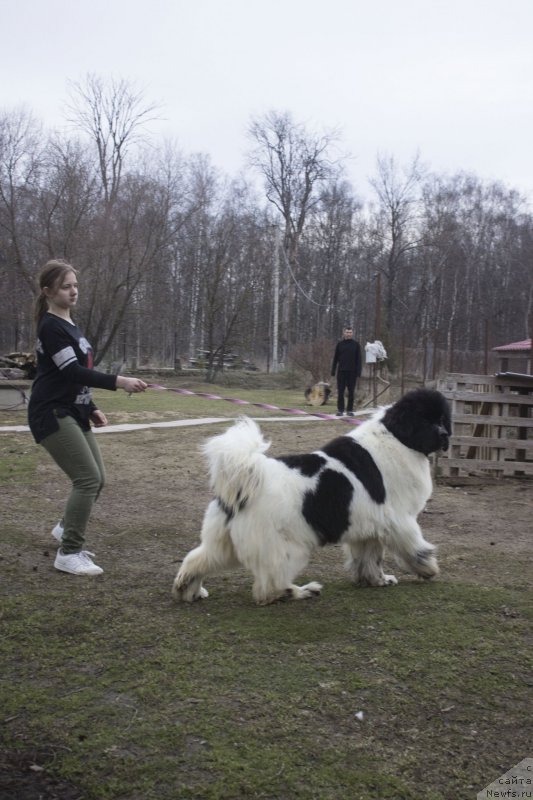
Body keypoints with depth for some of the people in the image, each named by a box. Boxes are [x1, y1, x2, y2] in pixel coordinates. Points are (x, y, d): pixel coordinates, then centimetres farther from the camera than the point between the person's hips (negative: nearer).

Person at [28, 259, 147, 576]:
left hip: (74, 413, 9)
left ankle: (67, 529, 31)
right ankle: (68, 554, -6)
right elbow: (72, 371, -24)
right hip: (53, 415, -9)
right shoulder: (51, 326, -14)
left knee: (97, 478, 10)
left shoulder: (70, 324, 14)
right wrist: (119, 381, -32)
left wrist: (92, 408, 16)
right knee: (88, 478, -14)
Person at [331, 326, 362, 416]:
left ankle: (350, 410, 11)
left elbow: (358, 359, 1)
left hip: (352, 372, 0)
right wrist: (333, 371, 1)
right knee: (340, 391, 0)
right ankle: (340, 410, 6)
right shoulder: (339, 344, 5)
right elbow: (335, 358, 7)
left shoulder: (356, 344, 3)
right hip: (341, 371, 0)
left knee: (351, 392, 3)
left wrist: (358, 372, -7)